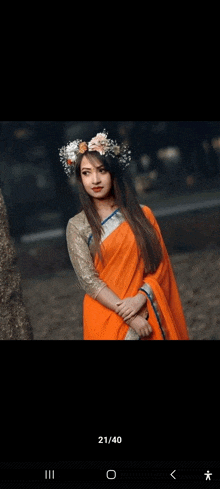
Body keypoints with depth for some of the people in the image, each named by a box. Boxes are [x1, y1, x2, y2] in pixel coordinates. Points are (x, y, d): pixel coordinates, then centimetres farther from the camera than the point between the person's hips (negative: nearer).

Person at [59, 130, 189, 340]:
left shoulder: (141, 214, 4)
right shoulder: (77, 226, -2)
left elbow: (159, 264, 2)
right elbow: (88, 280, -8)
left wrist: (140, 298, -15)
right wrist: (128, 315, -16)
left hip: (149, 316, 2)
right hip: (107, 319, -1)